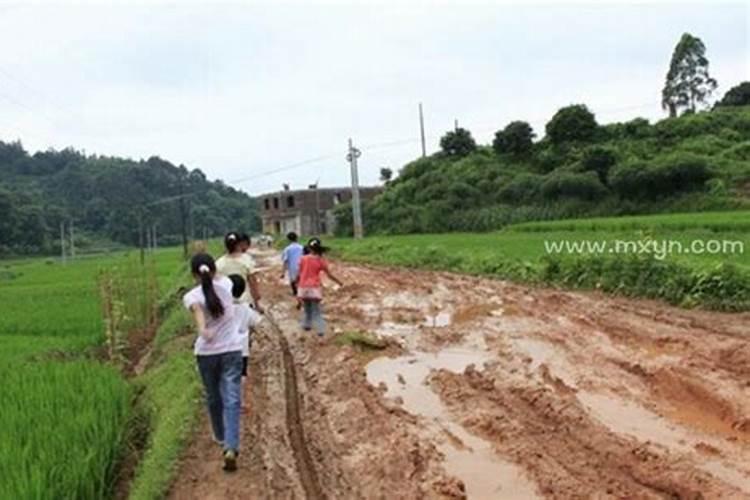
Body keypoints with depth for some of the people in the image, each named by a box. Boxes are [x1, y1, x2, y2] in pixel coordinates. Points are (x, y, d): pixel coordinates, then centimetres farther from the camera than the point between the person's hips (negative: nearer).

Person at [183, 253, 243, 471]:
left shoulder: (192, 296, -10)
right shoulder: (225, 285, -3)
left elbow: (197, 309, -33)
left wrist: (202, 330, -51)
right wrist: (210, 272, 42)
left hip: (206, 353, 0)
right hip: (231, 351, 0)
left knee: (213, 398, 21)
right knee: (232, 400, -3)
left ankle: (222, 437, 41)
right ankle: (231, 448, -16)